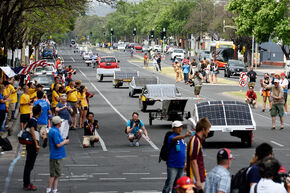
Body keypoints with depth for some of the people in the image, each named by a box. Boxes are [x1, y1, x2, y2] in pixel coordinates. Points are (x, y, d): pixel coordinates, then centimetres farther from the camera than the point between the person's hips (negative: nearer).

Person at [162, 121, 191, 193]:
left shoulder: (182, 138, 11)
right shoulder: (171, 137, -12)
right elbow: (174, 139, -37)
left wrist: (184, 163, 19)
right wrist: (185, 136, -55)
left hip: (181, 165, 7)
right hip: (172, 166, -7)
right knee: (169, 185, -10)